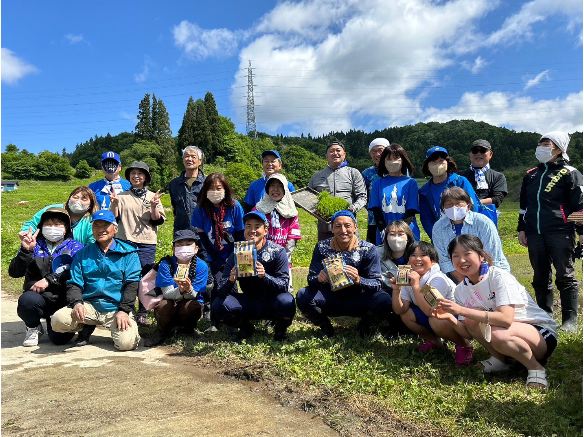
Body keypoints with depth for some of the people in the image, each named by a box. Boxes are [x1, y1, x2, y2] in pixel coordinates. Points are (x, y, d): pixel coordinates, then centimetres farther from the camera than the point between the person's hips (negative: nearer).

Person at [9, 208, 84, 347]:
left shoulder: (75, 247, 9)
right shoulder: (34, 245, 12)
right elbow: (14, 273, 1)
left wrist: (50, 280, -20)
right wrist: (26, 251, -14)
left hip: (64, 300, -1)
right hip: (38, 297, 1)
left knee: (59, 338, -18)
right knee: (27, 300, -33)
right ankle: (33, 328, 1)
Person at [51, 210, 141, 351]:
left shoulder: (128, 253, 5)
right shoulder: (83, 254, 15)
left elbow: (131, 285, -2)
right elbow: (74, 284, 9)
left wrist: (124, 310, -14)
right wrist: (77, 302, -12)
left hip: (116, 308, -3)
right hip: (89, 305, 3)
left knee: (126, 343, -25)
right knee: (58, 320, -23)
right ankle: (87, 327, 9)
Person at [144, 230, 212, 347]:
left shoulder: (201, 266, -12)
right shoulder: (165, 264, -12)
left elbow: (193, 295, -17)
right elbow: (167, 293, -19)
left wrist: (188, 289, -41)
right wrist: (180, 290, -41)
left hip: (189, 303, 0)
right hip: (171, 304, 0)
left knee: (194, 306, -33)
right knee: (162, 305, -31)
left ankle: (187, 328, 3)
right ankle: (162, 331, 3)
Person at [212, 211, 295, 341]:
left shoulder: (277, 251, -12)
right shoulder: (236, 254, -6)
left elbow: (284, 285, -18)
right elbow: (221, 290, -11)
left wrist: (264, 276, -37)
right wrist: (230, 280, -35)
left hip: (271, 303, -2)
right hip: (248, 303, 2)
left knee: (286, 302, -35)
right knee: (218, 305, -22)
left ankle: (280, 327, 1)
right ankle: (245, 326, 8)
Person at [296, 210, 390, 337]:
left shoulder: (369, 249, -9)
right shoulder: (322, 247, -6)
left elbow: (377, 284, -14)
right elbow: (310, 279, -6)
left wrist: (359, 280, -36)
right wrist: (318, 279, -31)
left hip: (357, 300, 0)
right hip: (330, 298, 1)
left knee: (384, 300, -29)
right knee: (303, 296, -26)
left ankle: (365, 325, 5)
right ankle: (325, 325, 4)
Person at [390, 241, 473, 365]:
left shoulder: (438, 279, -26)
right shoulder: (408, 279, -6)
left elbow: (431, 311, -34)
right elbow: (400, 310, -9)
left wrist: (416, 286, -37)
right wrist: (396, 290, -25)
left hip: (455, 315, -7)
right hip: (430, 315, 7)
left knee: (436, 320, -35)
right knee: (406, 314, -11)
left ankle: (463, 345, -6)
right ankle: (434, 341, 11)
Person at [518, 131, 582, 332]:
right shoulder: (531, 175, 17)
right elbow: (524, 205, 21)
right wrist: (521, 229, 17)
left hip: (560, 233, -5)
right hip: (534, 233, 5)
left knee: (565, 276, -3)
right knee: (540, 277, 10)